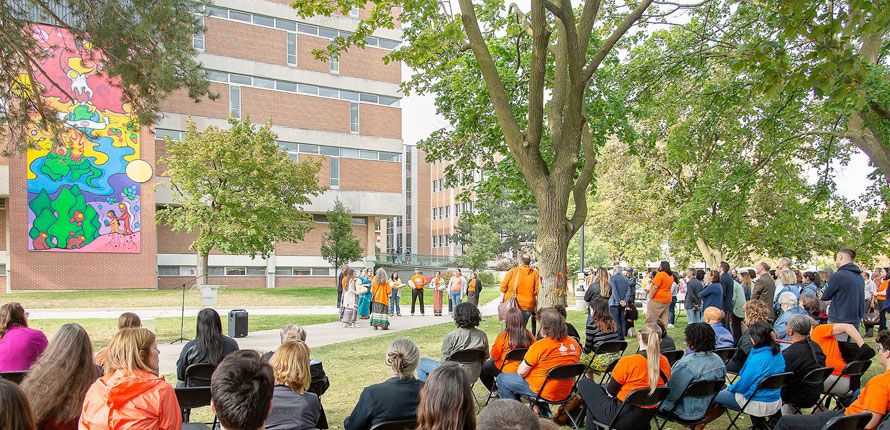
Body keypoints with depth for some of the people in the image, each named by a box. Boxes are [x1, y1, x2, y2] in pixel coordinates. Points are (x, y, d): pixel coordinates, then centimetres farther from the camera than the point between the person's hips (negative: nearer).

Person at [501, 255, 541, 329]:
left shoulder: (512, 271, 1)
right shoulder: (535, 274, 5)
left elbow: (503, 287, 1)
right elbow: (537, 292, 1)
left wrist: (501, 302, 7)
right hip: (527, 306, 1)